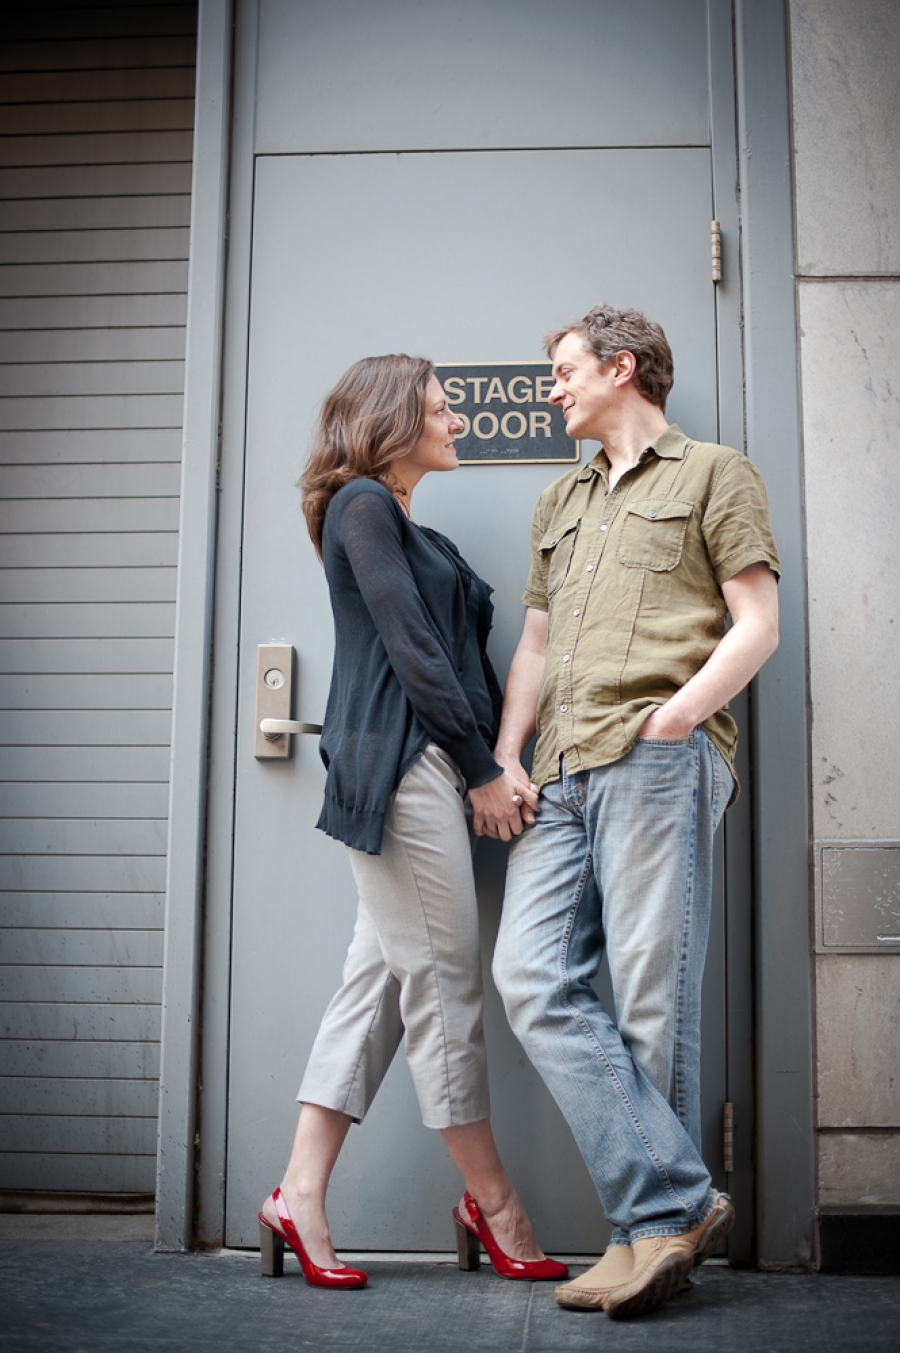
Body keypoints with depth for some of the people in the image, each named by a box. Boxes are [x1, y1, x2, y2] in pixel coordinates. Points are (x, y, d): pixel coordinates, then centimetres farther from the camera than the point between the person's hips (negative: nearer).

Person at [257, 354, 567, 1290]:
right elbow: (412, 650, -11)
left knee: (380, 980, 6)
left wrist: (498, 767, 8)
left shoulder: (410, 529, 25)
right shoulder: (363, 503, -3)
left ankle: (300, 1197, 9)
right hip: (400, 761, -10)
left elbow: (461, 650, 19)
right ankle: (492, 1203, 8)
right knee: (444, 981, -3)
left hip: (429, 769, 10)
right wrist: (484, 771, -9)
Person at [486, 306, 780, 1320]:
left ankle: (660, 1219, 3)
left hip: (658, 757, -6)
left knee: (651, 994, -8)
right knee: (532, 978, -9)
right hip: (560, 774, 6)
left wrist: (675, 714, -12)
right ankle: (672, 1204, -7)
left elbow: (757, 625, 2)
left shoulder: (714, 474, 12)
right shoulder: (560, 503, 31)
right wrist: (504, 758, 12)